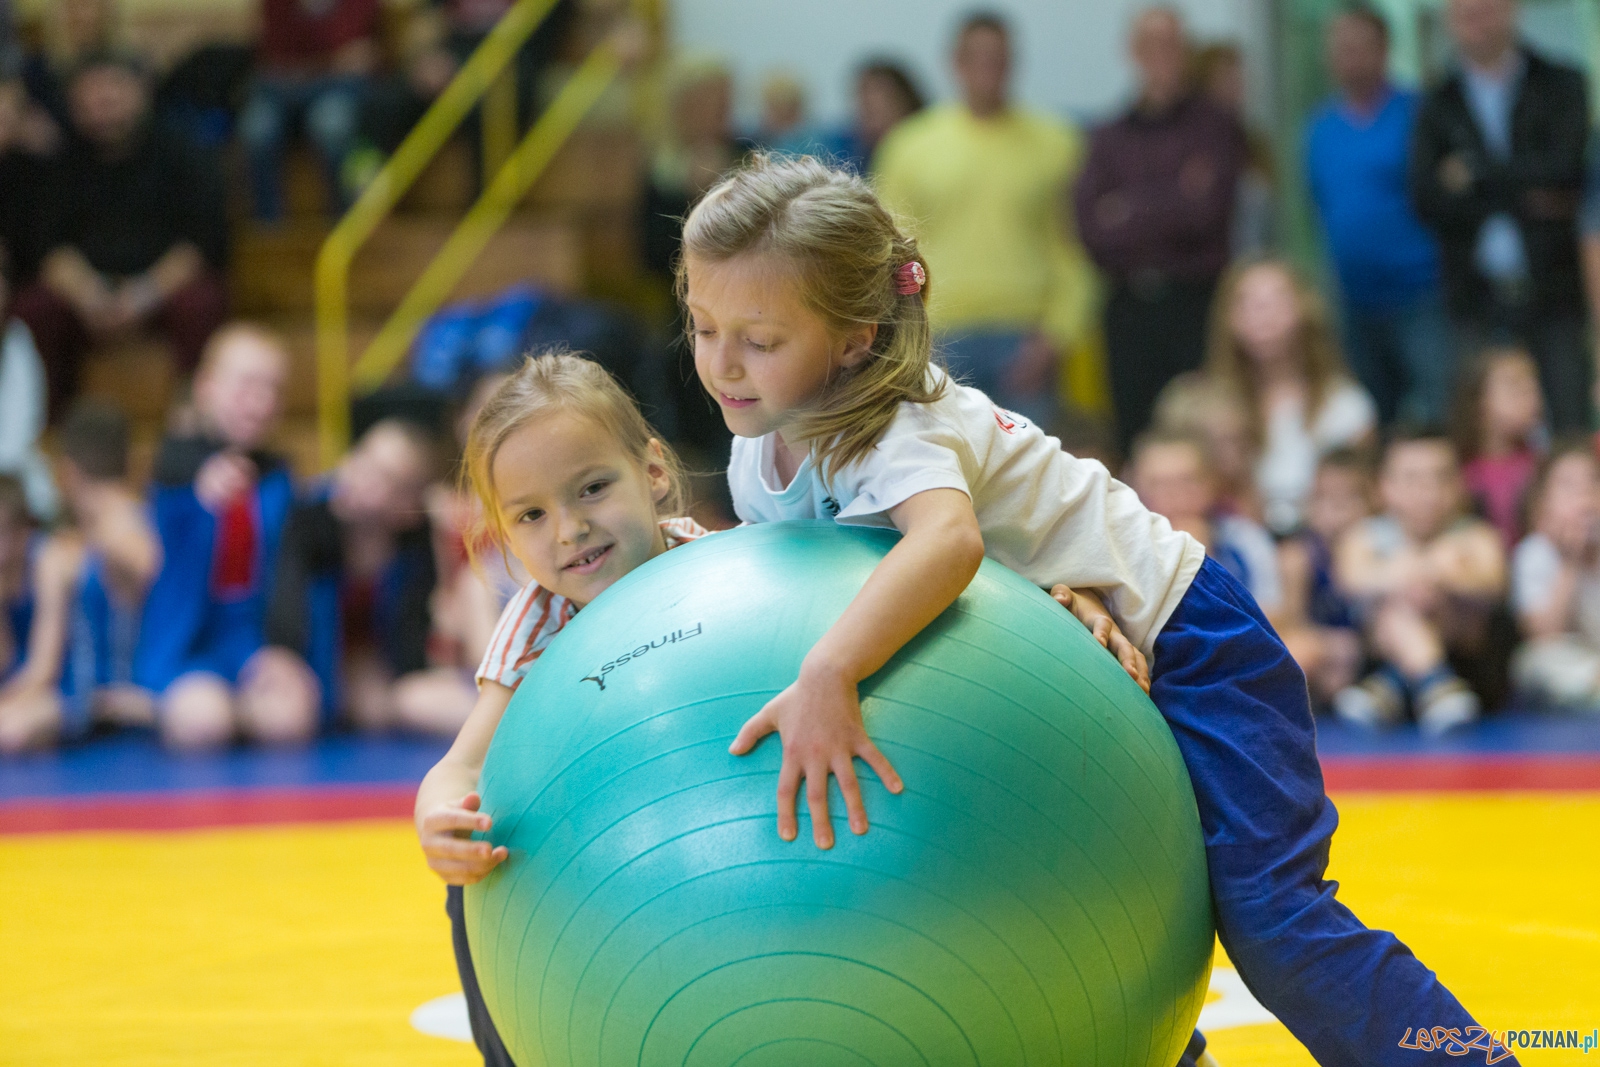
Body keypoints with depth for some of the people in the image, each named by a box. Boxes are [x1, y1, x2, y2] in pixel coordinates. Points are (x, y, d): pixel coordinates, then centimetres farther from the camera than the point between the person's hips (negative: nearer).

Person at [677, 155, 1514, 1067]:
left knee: (1264, 914, -17)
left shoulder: (894, 429, -31)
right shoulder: (761, 452, -4)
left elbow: (949, 538, -54)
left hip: (1179, 643, -9)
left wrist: (828, 676, -65)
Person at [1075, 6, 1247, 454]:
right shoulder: (1109, 139, 13)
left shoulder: (1215, 127, 5)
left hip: (1196, 300, -3)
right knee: (1135, 437, 1)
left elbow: (1207, 212, -6)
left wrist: (1130, 212, 1)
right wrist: (1172, 204, -6)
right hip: (1130, 307, 3)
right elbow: (1091, 228, 1)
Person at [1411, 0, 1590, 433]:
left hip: (1552, 295, -1)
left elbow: (1565, 166, -8)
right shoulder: (1438, 106, 10)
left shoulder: (1562, 86, 7)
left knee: (1572, 428, -4)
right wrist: (1522, 201, -6)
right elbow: (1426, 199, -2)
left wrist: (1476, 173, -5)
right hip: (1479, 297, 1)